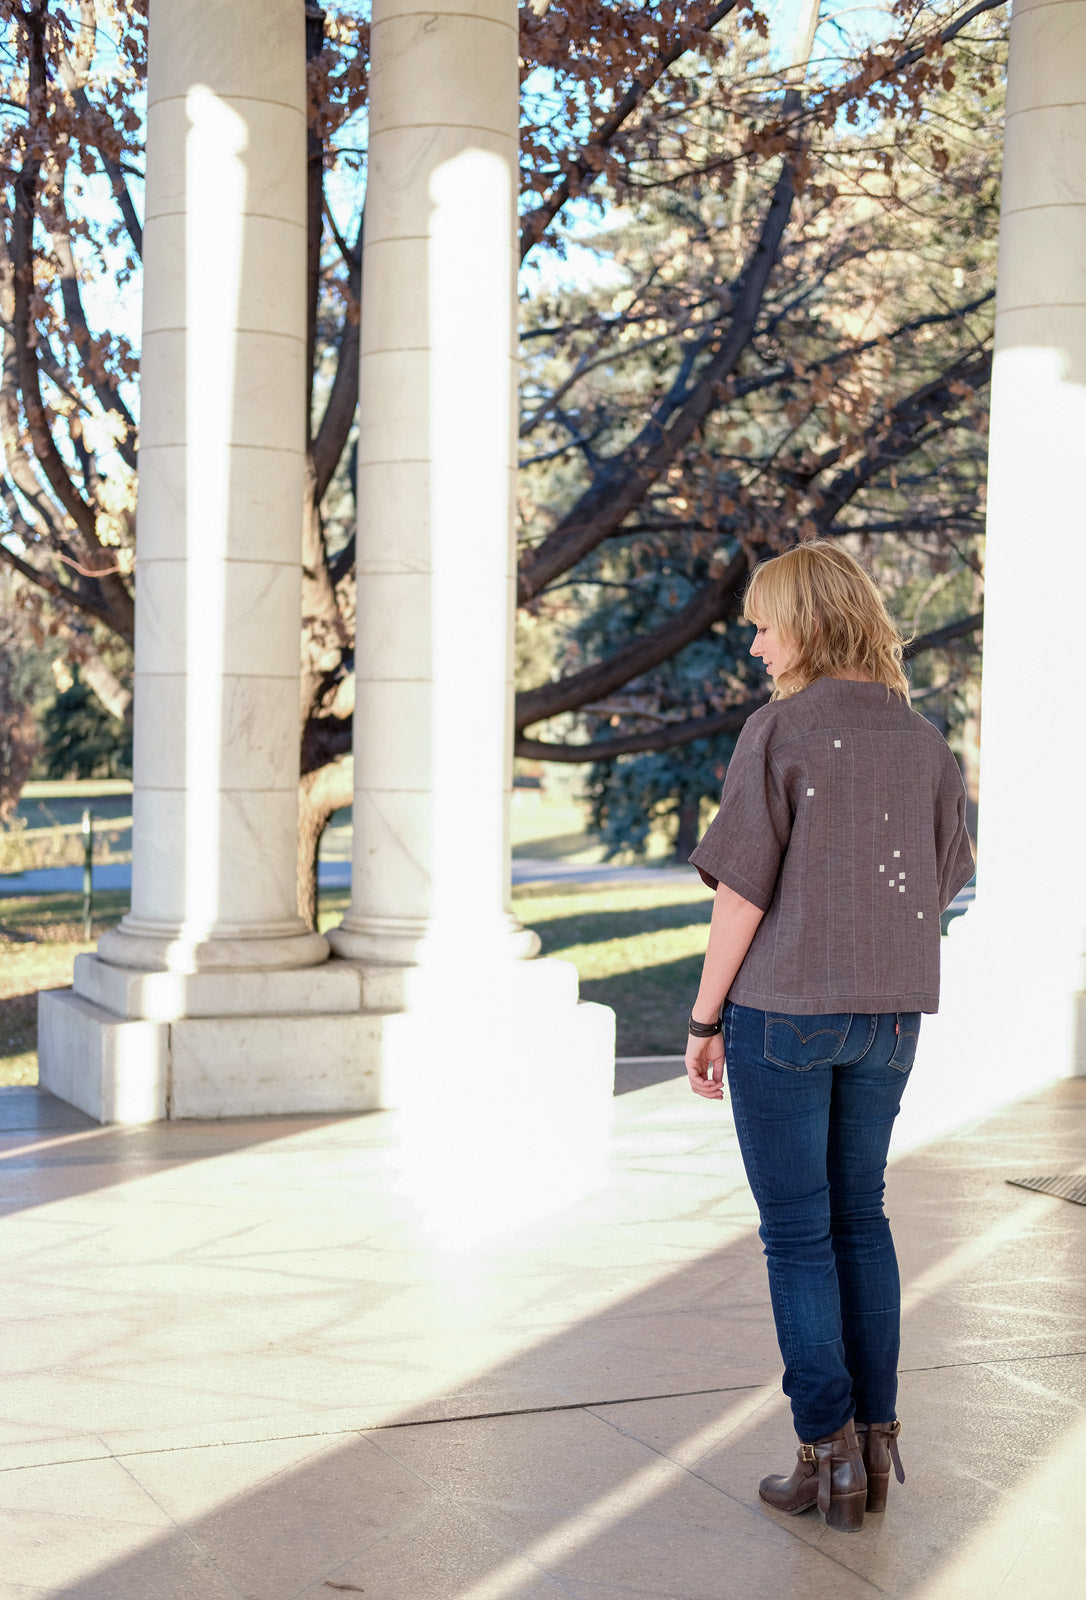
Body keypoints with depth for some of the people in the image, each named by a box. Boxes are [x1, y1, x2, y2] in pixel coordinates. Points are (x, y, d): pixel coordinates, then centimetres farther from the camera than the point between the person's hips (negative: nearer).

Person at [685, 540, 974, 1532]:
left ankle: (831, 1455, 8)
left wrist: (705, 1019, -5)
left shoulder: (780, 730, -12)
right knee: (860, 1218, 16)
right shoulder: (924, 741, 4)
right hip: (889, 1013, 5)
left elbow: (743, 890, -13)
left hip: (783, 1008, -5)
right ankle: (877, 1440, 20)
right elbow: (945, 883, 9)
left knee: (797, 1231, 4)